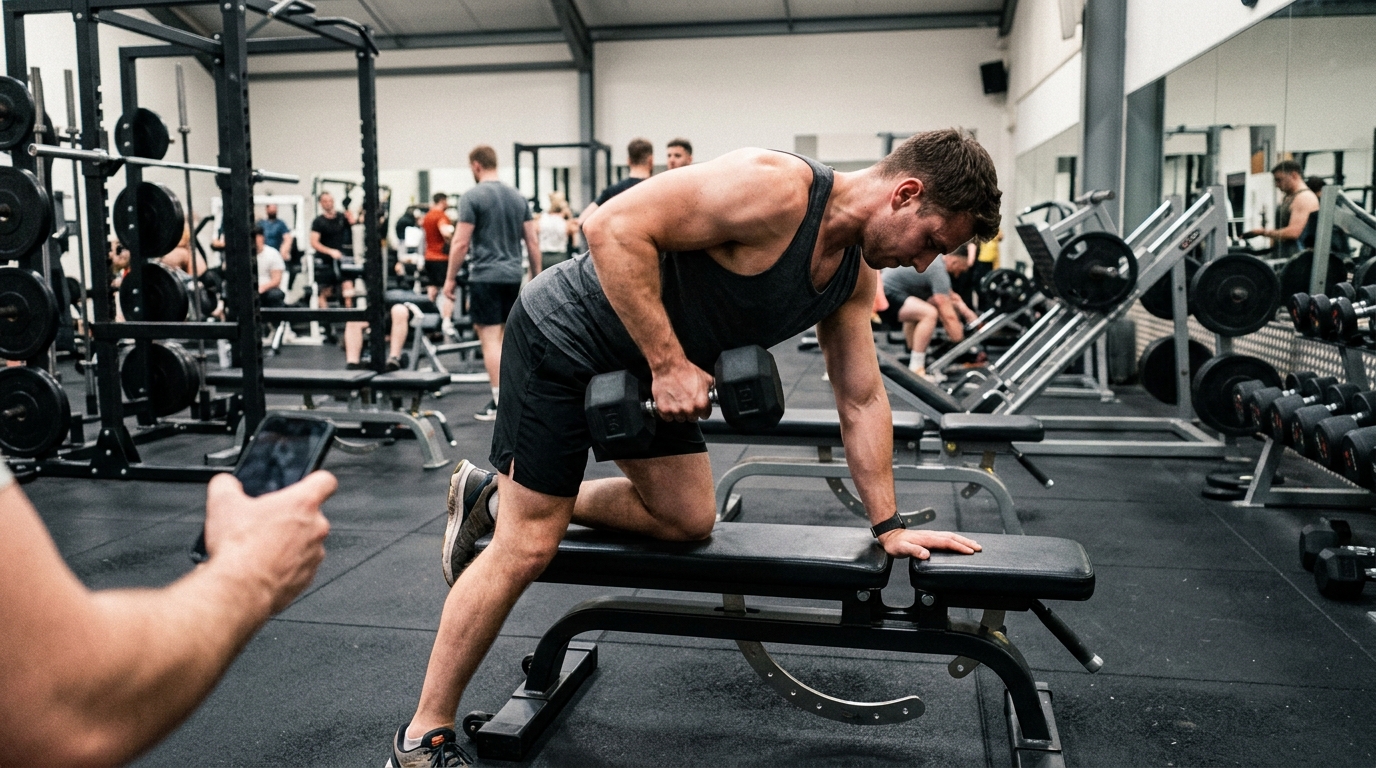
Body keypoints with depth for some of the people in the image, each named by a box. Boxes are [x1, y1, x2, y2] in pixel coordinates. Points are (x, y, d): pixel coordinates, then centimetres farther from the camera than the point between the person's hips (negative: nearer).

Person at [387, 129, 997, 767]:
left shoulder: (855, 275, 0)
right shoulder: (776, 188, -28)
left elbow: (861, 398, 6)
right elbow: (614, 227, -32)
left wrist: (888, 526, 4)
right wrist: (669, 362, -31)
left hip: (645, 367, 9)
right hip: (564, 338, -8)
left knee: (689, 521, 11)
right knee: (527, 549, -7)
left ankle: (498, 498, 23)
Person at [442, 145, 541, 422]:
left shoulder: (472, 197, -8)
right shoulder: (518, 196, 10)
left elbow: (461, 243, -11)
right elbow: (532, 241, 9)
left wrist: (451, 278, -2)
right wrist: (536, 276, 15)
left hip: (485, 277, -6)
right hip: (513, 276, 7)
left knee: (490, 338, -4)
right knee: (506, 336, 17)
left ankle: (500, 402, -4)